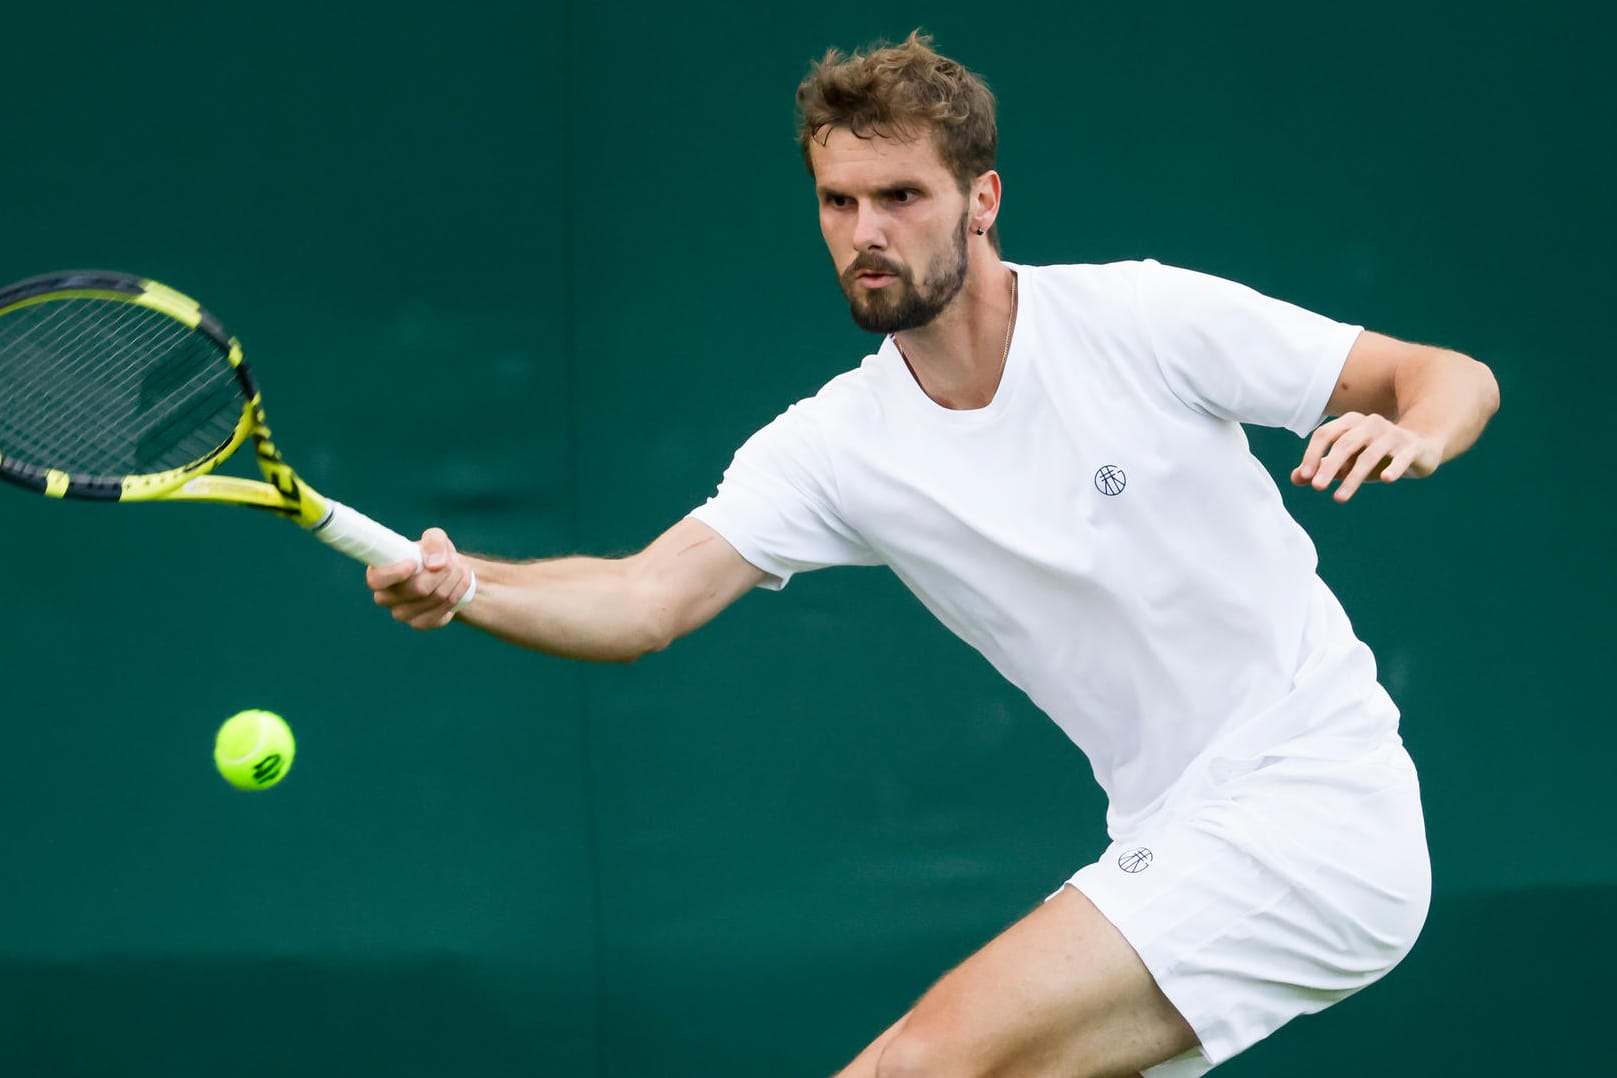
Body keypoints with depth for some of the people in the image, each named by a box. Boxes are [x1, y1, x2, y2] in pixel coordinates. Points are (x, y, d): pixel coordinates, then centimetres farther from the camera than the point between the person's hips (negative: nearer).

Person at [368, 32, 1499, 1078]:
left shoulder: (1139, 318, -10)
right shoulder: (834, 446, 1)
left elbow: (1456, 379, -5)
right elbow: (645, 600, -11)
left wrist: (1406, 433, -28)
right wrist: (463, 587, -30)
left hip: (1317, 804, -6)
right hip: (1173, 838, 6)